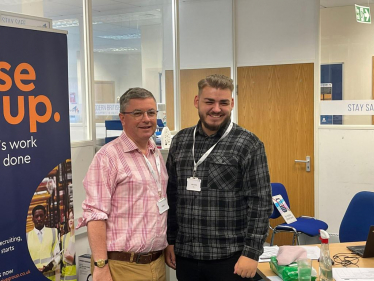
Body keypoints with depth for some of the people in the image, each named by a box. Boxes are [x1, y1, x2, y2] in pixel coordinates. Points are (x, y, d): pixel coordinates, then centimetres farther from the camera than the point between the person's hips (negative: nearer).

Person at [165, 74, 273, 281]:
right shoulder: (180, 141, 5)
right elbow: (171, 195, 10)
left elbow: (260, 202, -9)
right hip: (185, 255, 4)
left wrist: (252, 252, -12)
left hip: (230, 257, -4)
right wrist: (170, 241, 9)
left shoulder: (248, 144, -7)